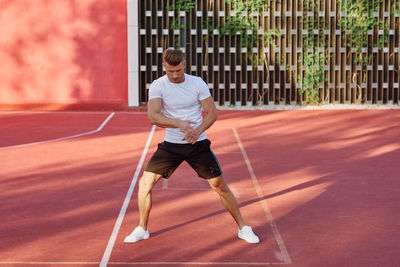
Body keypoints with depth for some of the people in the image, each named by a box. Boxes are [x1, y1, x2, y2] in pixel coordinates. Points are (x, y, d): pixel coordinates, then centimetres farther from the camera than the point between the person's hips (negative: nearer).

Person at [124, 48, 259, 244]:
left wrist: (198, 130, -24)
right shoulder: (157, 86, -9)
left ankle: (242, 228, 14)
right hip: (170, 145, 1)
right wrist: (178, 123, -36)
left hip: (198, 144, 0)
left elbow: (212, 113, -5)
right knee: (145, 182, -7)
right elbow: (152, 116, -22)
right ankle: (142, 229, 13)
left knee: (220, 185, -2)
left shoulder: (198, 83, -7)